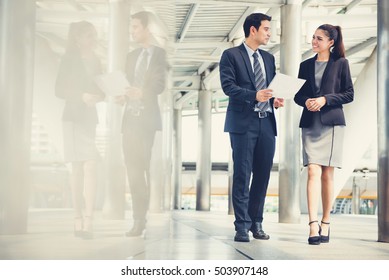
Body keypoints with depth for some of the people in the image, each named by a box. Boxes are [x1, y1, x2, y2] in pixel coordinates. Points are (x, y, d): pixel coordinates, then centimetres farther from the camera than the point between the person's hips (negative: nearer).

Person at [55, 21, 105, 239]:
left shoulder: (96, 61, 16)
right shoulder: (70, 59, 0)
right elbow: (59, 90, -5)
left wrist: (101, 95, -4)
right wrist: (82, 96, -20)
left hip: (91, 118, 5)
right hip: (74, 117, -5)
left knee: (91, 167, -5)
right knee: (78, 168, -5)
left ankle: (87, 220, -8)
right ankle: (80, 219, 0)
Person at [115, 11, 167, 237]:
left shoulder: (159, 54, 3)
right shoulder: (132, 56, 21)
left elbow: (160, 84, -8)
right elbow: (127, 84, 16)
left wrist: (141, 92, -26)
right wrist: (123, 95, -6)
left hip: (146, 117, -5)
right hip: (130, 117, 5)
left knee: (142, 166, -8)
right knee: (133, 167, 2)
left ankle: (141, 219, -6)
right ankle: (139, 218, 6)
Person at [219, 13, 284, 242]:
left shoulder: (269, 58, 19)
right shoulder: (231, 55, 0)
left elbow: (272, 87, 19)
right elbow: (228, 86, -10)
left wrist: (275, 100, -3)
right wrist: (254, 95, -23)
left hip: (267, 123, 6)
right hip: (243, 122, -6)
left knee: (263, 175, 6)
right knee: (242, 175, -3)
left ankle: (256, 223, 17)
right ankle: (242, 226, 3)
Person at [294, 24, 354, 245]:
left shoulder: (341, 63, 4)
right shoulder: (306, 65, 14)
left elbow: (349, 94, 2)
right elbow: (298, 95, 15)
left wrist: (325, 99, -11)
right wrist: (306, 101, -7)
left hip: (332, 123, -2)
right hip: (310, 124, 2)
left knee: (327, 174, 2)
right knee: (313, 172, -10)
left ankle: (325, 224, 11)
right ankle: (313, 226, -17)